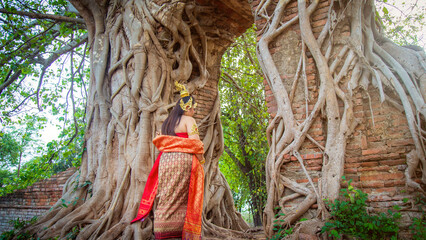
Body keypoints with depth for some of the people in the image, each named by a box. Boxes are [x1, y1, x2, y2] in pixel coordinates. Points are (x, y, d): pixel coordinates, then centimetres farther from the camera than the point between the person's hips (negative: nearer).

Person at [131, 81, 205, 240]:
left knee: (167, 196, 4)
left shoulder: (167, 122, 22)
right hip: (183, 160, -6)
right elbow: (194, 142, -10)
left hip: (165, 160, 7)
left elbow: (159, 142, 18)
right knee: (183, 198, -5)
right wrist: (201, 159, 0)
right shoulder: (188, 120, 0)